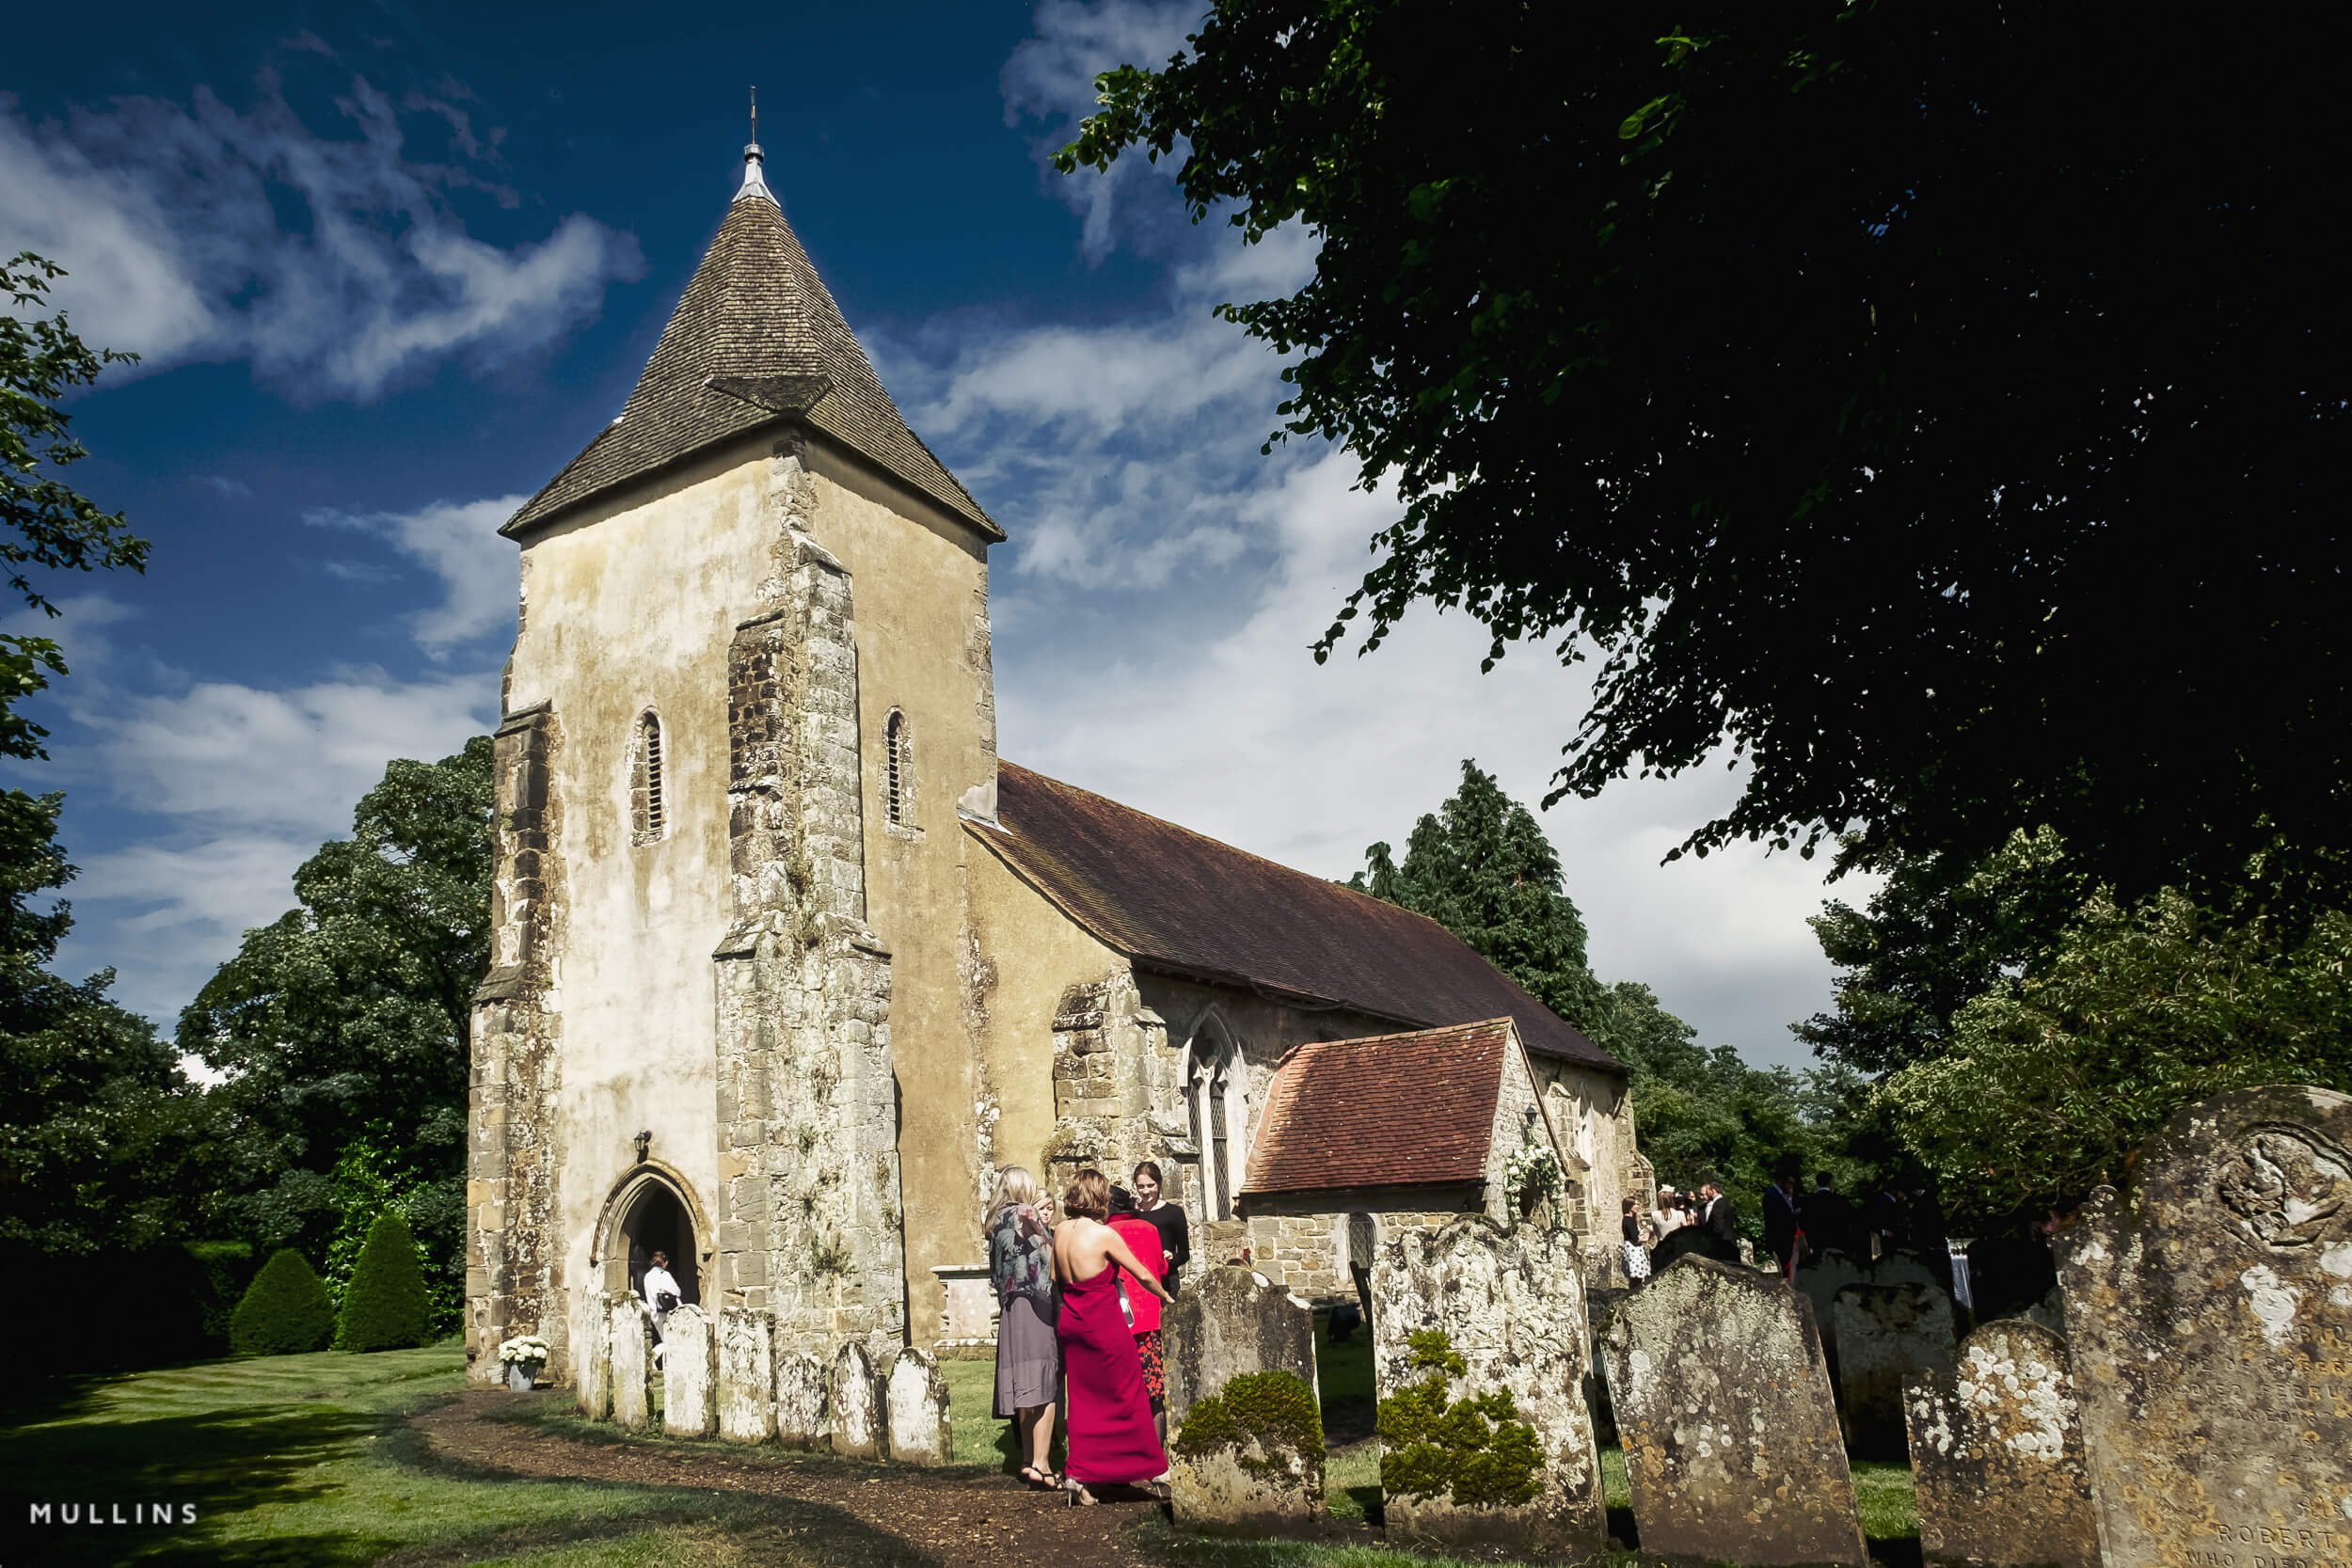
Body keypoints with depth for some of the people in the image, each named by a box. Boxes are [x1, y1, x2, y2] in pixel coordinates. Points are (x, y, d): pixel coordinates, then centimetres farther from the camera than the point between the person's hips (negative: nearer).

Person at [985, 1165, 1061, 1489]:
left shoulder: (995, 1222, 16)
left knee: (1024, 1389, 10)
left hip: (1010, 1310, 8)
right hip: (1035, 1306, -8)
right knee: (1044, 1386, -9)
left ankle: (1028, 1461, 14)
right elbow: (1051, 1265, -6)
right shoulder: (1025, 1214, -5)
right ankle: (1041, 1462, -13)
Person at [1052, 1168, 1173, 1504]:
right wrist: (1165, 1296, 8)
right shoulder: (1104, 1234, -18)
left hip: (1071, 1321, 6)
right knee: (1128, 1395, 9)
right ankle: (1152, 1466, 22)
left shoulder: (1060, 1231, 0)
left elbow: (1055, 1277, 10)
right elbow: (1142, 1274, -9)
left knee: (1083, 1399, 13)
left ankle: (1077, 1474, 10)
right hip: (1105, 1324, -6)